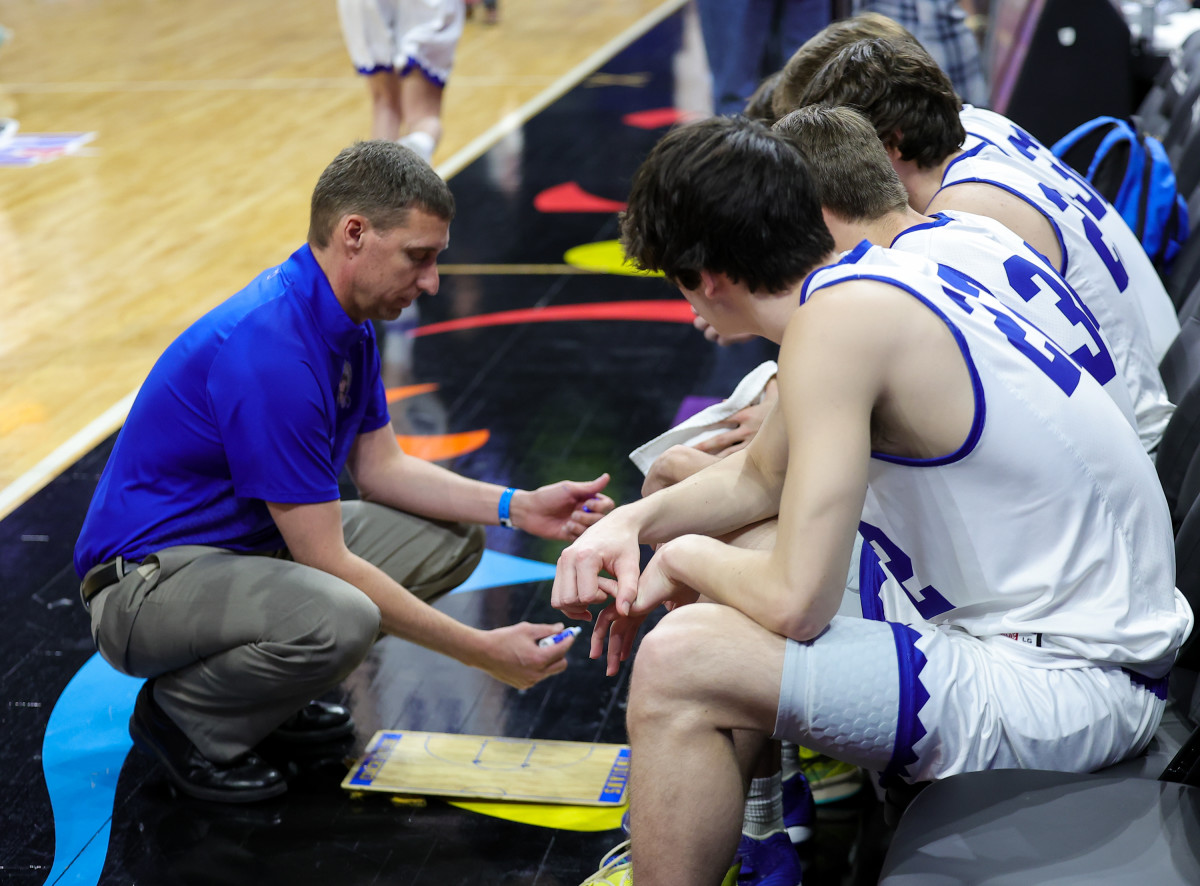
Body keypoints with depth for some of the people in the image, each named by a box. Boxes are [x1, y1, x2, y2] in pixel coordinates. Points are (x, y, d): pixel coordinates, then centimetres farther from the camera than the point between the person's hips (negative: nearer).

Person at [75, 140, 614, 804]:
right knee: (340, 618, -37)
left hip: (252, 545, 10)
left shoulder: (346, 323, 2)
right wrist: (483, 652, -22)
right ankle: (183, 715, -7)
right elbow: (328, 563, -26)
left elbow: (381, 467, 12)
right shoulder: (270, 350, -29)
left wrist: (518, 508, -2)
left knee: (449, 541, 3)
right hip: (149, 576, -10)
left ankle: (266, 684, 11)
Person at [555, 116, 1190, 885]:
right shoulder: (876, 278, 9)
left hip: (1067, 687, -10)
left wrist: (687, 560, -3)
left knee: (681, 662, -20)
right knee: (740, 555, 22)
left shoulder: (837, 319, -19)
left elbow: (796, 603, -23)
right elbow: (764, 476, 24)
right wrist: (633, 522, 9)